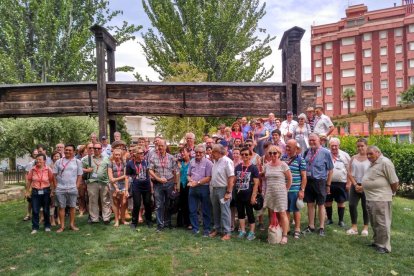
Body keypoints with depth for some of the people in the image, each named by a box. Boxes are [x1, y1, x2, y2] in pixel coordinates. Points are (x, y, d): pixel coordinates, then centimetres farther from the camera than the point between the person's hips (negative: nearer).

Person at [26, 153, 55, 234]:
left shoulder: (48, 169, -7)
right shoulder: (32, 169, -1)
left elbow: (51, 181, -5)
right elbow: (29, 180, 7)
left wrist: (52, 191, -9)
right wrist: (27, 191, 7)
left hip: (45, 191, -1)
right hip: (35, 191, 2)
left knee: (46, 210, 9)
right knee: (35, 211, 3)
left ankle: (47, 226, 23)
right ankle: (35, 227, 14)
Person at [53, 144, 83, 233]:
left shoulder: (77, 162, 4)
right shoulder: (59, 161, 7)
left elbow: (79, 175, 4)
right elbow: (54, 175, 8)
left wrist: (76, 186, -4)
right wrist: (56, 185, 0)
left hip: (72, 189, -1)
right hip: (60, 189, 1)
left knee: (72, 206, 6)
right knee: (61, 207, 5)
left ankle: (72, 224, 17)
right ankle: (62, 226, 13)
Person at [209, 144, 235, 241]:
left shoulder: (227, 161, -15)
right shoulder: (216, 161, 11)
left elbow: (231, 178, -19)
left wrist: (228, 192, -20)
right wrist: (213, 188, 11)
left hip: (223, 189, -8)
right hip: (215, 189, 8)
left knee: (225, 211, -1)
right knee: (216, 211, 16)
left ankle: (227, 232, 8)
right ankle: (217, 229, 30)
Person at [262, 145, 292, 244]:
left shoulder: (283, 165, -6)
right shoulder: (266, 165, 7)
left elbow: (290, 179, -3)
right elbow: (263, 176, 17)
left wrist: (286, 189, 1)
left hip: (280, 193, -5)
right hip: (269, 193, 5)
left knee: (282, 214, -1)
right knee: (272, 214, 11)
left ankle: (284, 236, 7)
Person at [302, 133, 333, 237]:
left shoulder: (325, 152, -8)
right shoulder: (307, 152, 3)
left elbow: (330, 169, -4)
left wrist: (328, 185, -4)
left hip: (320, 182, -3)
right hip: (308, 181, 4)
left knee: (321, 205, 9)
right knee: (310, 204, 12)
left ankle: (322, 228, 20)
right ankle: (311, 226, 24)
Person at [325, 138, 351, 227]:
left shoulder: (345, 155, 2)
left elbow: (349, 170, 3)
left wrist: (348, 183, -1)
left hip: (341, 183, 0)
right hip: (328, 182, 0)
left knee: (341, 202, 8)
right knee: (327, 201, 7)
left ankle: (341, 220, 21)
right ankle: (329, 219, 23)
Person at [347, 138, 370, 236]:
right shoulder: (353, 158, 7)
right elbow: (349, 172, 4)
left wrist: (364, 186, -12)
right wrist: (355, 185, -6)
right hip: (355, 185, 4)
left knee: (365, 207, 4)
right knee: (352, 205, -1)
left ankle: (365, 227, 17)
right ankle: (354, 227, 9)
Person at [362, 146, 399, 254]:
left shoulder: (385, 163, -15)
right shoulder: (373, 163, 15)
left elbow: (394, 181, -15)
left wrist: (391, 193, -2)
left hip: (380, 199, -10)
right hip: (370, 199, 10)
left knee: (381, 223, -1)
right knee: (374, 223, 19)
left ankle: (384, 246, 9)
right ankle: (377, 242, 31)